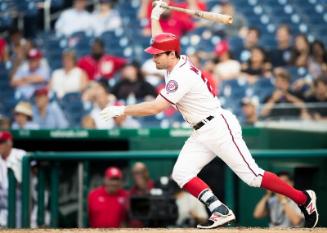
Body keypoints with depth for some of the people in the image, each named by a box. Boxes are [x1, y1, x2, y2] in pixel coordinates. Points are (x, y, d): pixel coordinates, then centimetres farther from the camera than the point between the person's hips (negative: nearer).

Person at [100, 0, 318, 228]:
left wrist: (121, 110, -25)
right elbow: (159, 42, 28)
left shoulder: (181, 76, -22)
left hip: (219, 128, -10)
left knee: (252, 176, -8)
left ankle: (304, 199, 4)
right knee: (181, 174, -6)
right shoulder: (178, 60, 6)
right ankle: (221, 212, -13)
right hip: (201, 134, 10)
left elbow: (155, 107, -28)